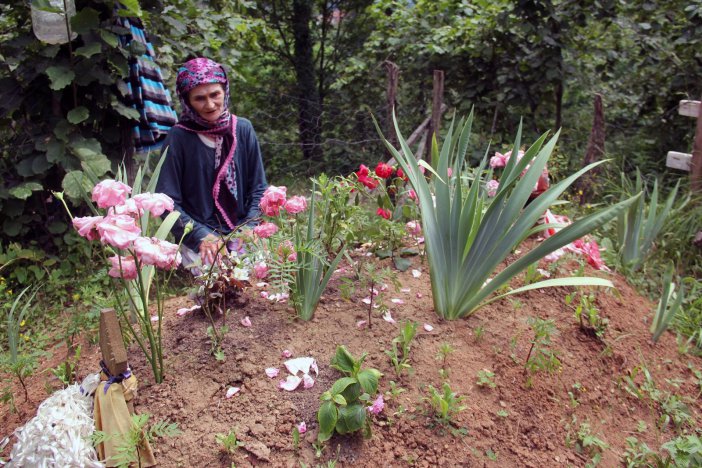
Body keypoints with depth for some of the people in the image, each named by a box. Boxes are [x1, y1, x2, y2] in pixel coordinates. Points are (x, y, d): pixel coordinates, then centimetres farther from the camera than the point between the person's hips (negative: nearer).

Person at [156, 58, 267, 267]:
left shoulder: (243, 129, 1)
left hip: (241, 236, 3)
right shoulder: (178, 138, -7)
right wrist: (202, 236, -19)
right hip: (197, 241, -3)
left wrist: (248, 231, -9)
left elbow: (258, 188, 5)